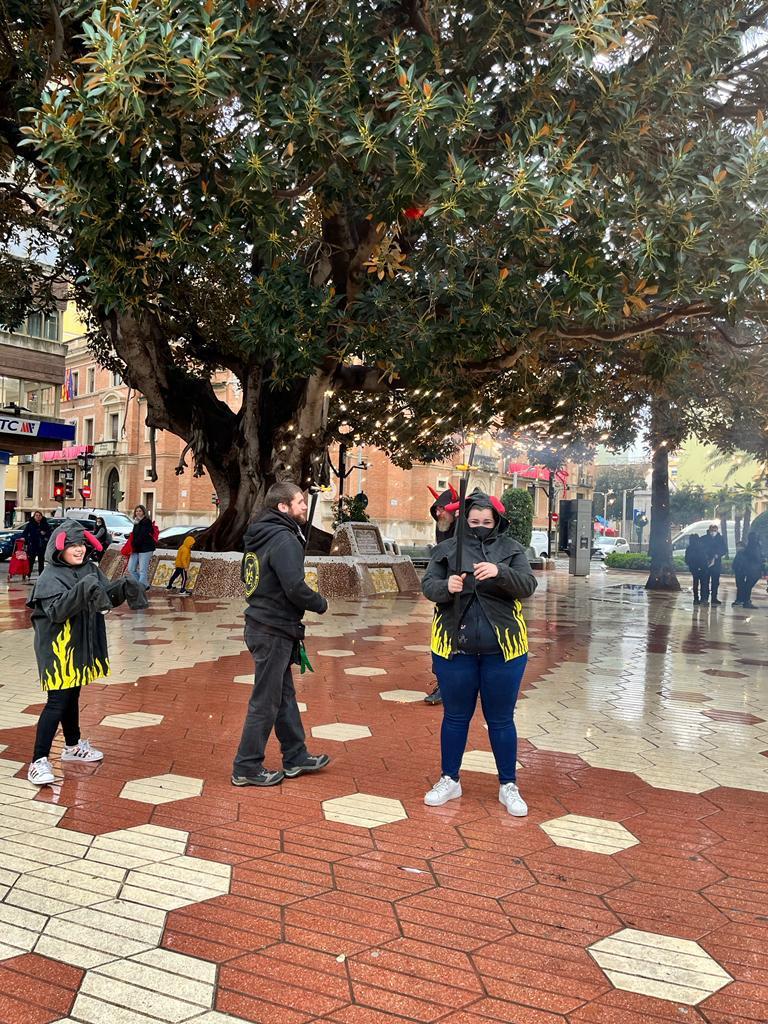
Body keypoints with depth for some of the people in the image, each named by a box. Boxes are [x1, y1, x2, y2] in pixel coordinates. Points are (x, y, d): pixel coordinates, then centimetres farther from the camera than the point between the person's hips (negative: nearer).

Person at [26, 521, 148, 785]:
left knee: (72, 696, 21)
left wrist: (122, 588, -15)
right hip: (58, 647, -7)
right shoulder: (50, 577, -16)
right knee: (57, 701, -8)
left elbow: (105, 598, 5)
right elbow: (57, 611, -28)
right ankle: (39, 761, -2)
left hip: (80, 646, 7)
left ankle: (73, 746, 36)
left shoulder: (90, 569, 3)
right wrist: (81, 591, -40)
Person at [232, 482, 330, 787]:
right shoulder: (284, 539, -20)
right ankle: (247, 768, 14)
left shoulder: (260, 535, 10)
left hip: (261, 623, 10)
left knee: (284, 694, 19)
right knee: (265, 702, 2)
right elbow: (295, 588, -27)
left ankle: (295, 757, 31)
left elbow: (249, 576, 18)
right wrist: (320, 604, -10)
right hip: (274, 632, -10)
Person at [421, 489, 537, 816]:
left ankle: (508, 786, 25)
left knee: (501, 719, 10)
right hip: (454, 648, 1)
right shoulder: (447, 549, 3)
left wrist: (499, 572, -29)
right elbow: (427, 585, -4)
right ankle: (449, 780, 30)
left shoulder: (512, 549, 2)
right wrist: (446, 586, -27)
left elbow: (527, 585, -10)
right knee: (455, 716, 13)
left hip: (502, 650, -1)